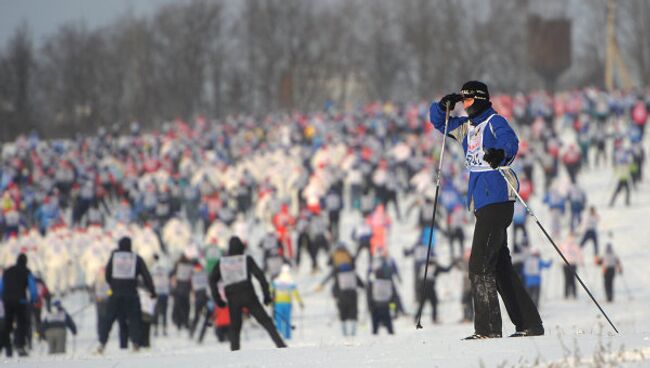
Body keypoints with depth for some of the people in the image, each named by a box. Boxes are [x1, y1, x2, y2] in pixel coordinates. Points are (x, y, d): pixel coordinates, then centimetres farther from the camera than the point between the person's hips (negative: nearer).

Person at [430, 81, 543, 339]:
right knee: (500, 266, 13)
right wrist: (444, 106, 8)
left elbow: (510, 141, -25)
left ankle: (488, 328, -17)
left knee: (480, 264, -15)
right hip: (481, 201, 9)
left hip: (497, 199, -9)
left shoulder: (495, 122, -6)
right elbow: (438, 121, 30)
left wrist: (500, 153, -49)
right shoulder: (466, 127, 18)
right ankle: (529, 324, 18)